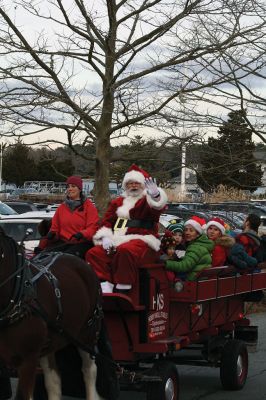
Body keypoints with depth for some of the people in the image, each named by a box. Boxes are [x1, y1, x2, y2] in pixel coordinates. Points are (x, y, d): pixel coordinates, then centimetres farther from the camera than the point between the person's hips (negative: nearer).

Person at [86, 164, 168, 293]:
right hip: (117, 241, 6)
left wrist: (155, 195, -40)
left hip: (141, 241, -6)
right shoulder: (118, 202, 24)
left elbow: (157, 207, -16)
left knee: (125, 250, -39)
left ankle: (122, 290, -34)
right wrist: (106, 237, -3)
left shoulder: (147, 200, 9)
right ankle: (105, 286, -24)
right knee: (94, 253, -17)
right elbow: (107, 221, 18)